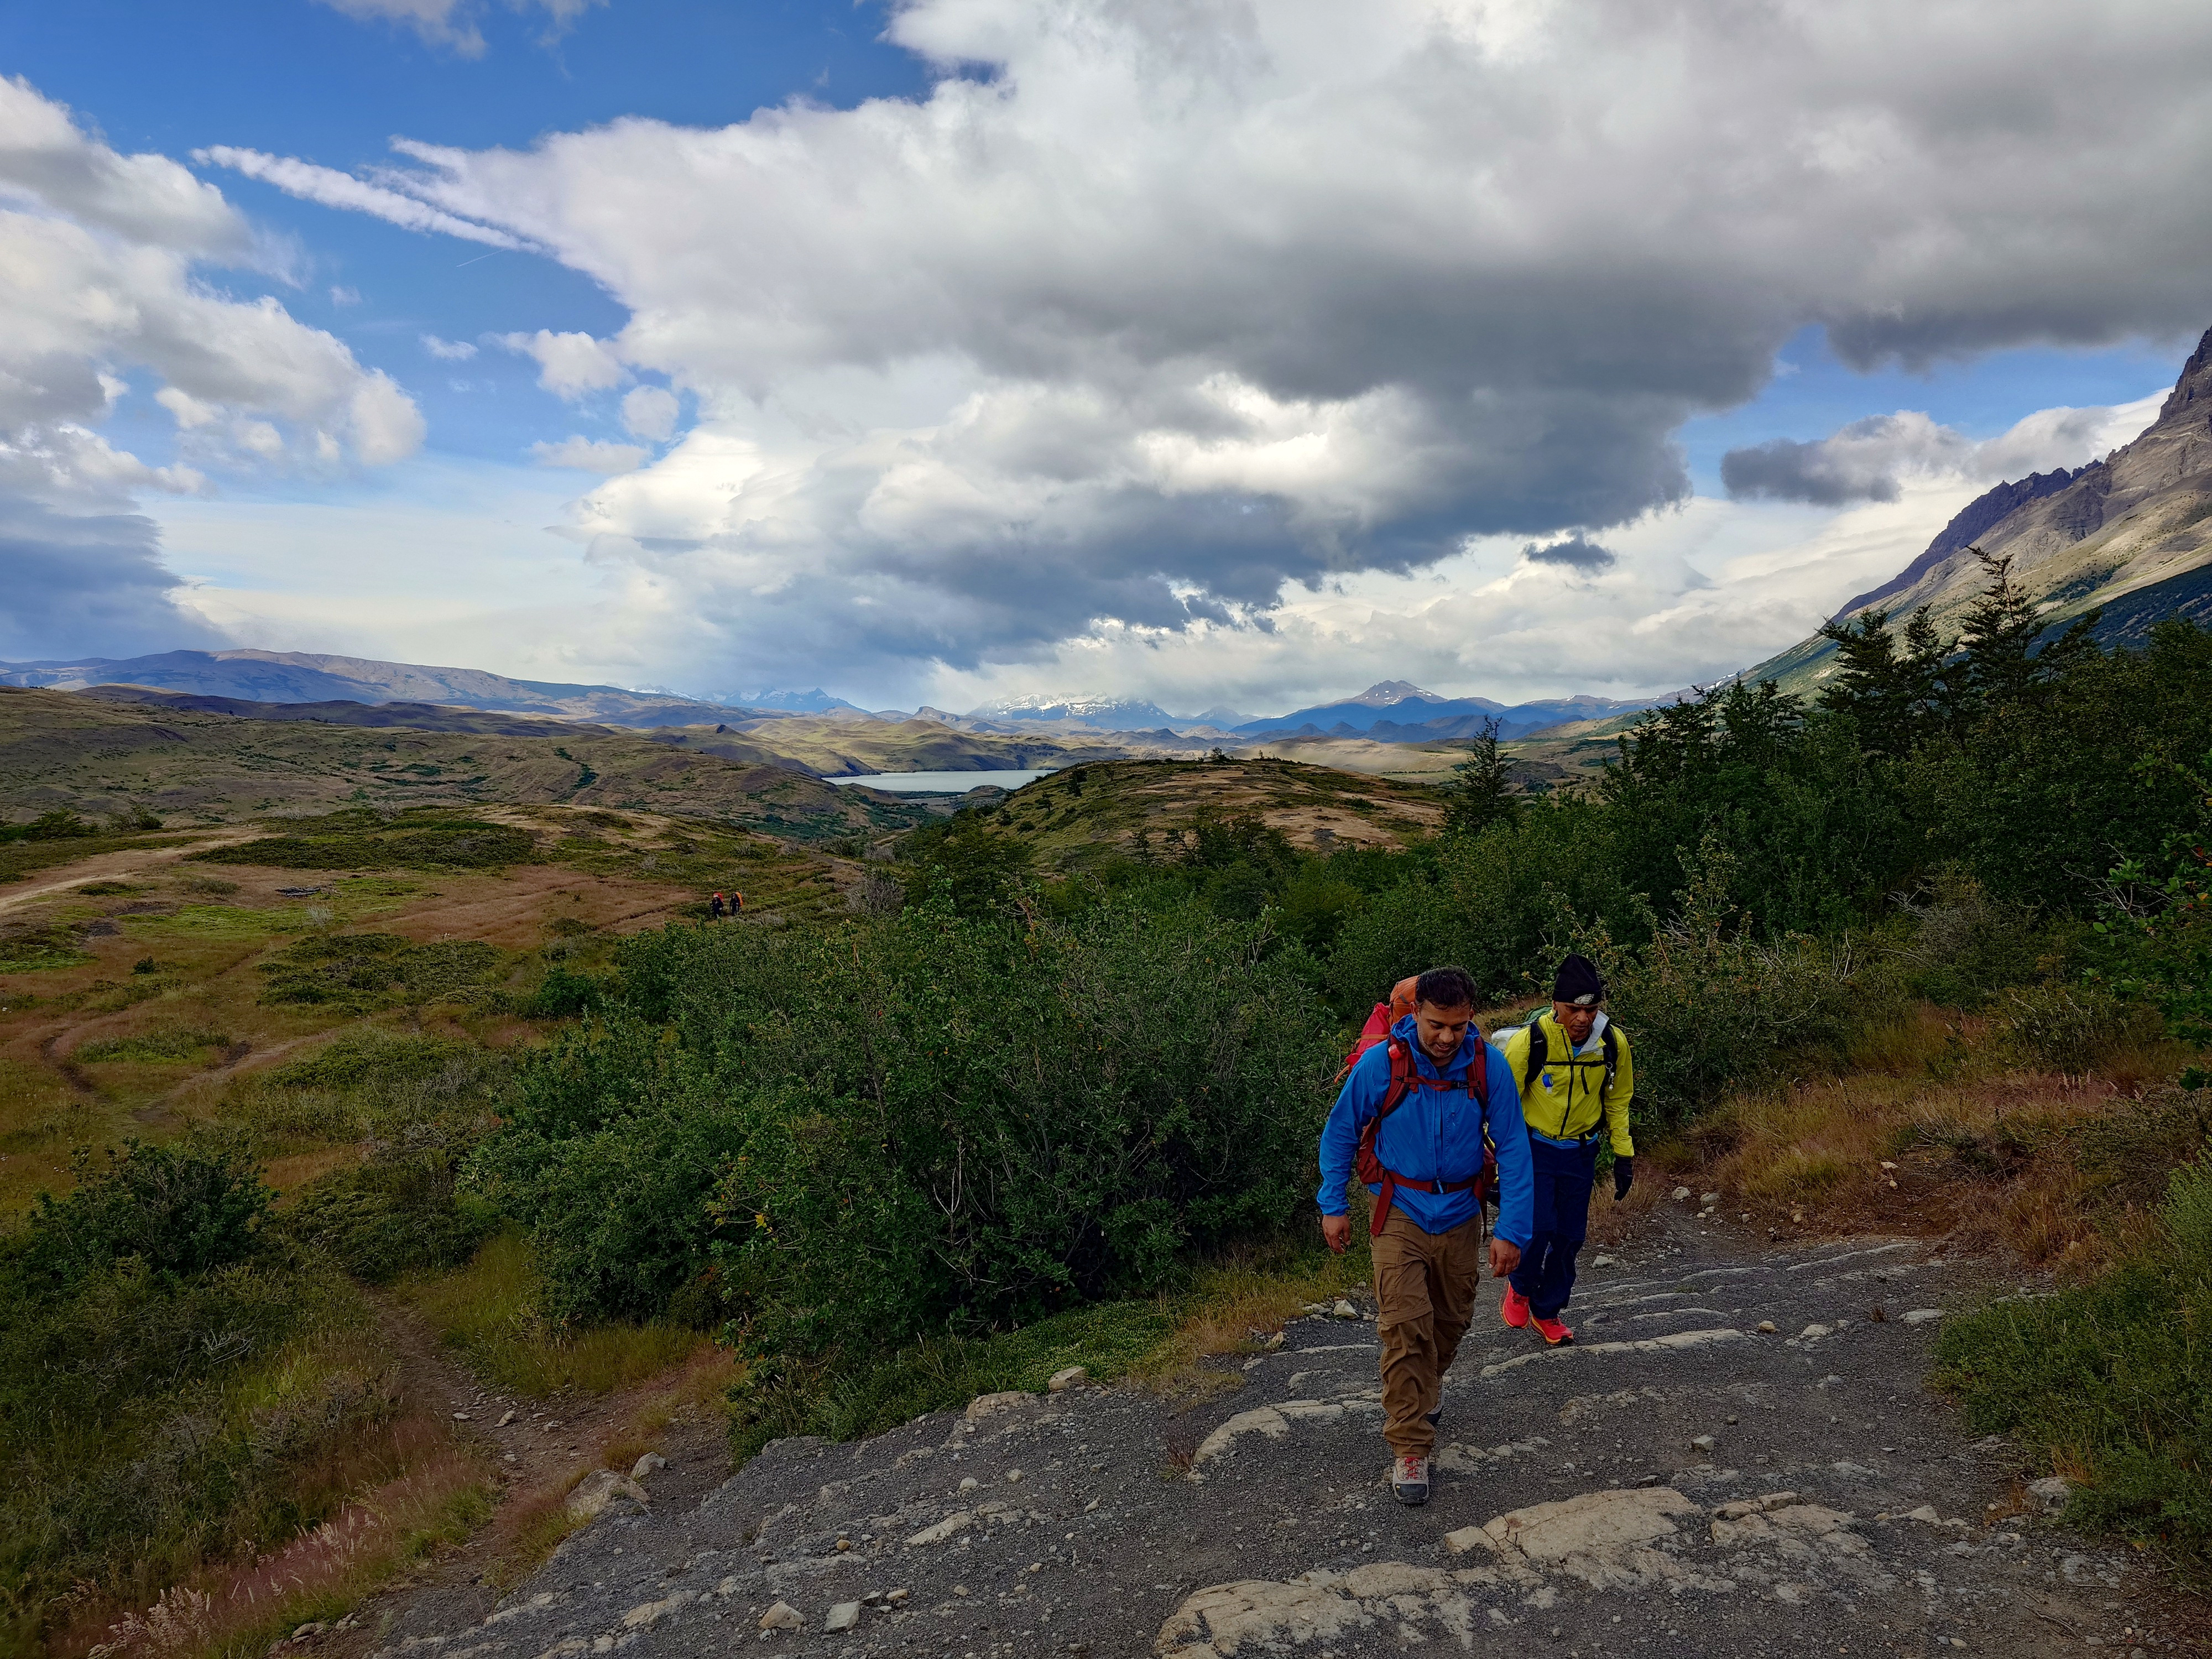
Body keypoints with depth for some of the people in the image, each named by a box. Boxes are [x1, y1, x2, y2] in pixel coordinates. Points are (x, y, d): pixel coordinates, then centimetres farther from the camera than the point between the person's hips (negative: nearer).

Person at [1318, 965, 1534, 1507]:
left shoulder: (1489, 1066, -14)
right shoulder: (1381, 1063, -18)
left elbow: (1513, 1148, -9)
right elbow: (1340, 1133, -5)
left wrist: (1512, 1230, -13)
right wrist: (1333, 1206, -4)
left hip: (1460, 1215, 3)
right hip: (1401, 1212, -3)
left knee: (1452, 1318, 19)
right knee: (1405, 1326, -12)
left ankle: (1427, 1384, 50)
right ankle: (1410, 1449, 0)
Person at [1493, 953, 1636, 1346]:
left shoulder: (1613, 1042, -11)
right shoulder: (1529, 1041, -22)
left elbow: (1617, 1101, 7)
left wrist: (1624, 1154, 7)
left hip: (1581, 1152, 4)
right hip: (1534, 1148, -3)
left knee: (1570, 1236, 8)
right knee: (1539, 1227, -13)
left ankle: (1547, 1312, 28)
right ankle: (1520, 1289, 18)